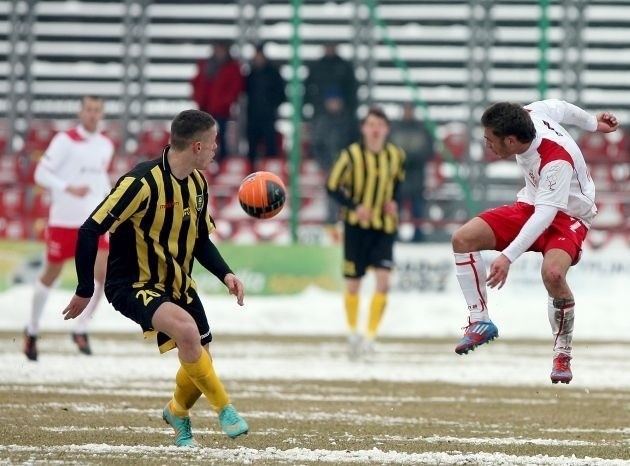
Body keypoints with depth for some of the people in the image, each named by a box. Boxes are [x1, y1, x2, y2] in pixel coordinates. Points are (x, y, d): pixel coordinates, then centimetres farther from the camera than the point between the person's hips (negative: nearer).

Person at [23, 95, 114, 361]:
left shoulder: (106, 146, 9)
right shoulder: (65, 141, -10)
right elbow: (41, 174, -14)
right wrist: (69, 189, -27)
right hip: (64, 219, -4)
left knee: (103, 272, -13)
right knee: (51, 275, 7)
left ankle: (81, 329, 1)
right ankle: (32, 330, 27)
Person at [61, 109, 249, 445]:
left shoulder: (197, 183, 1)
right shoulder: (142, 183, -24)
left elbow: (200, 240, 15)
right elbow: (90, 231, -22)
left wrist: (225, 274, -3)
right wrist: (85, 290, -18)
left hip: (178, 285, 8)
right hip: (133, 285, -8)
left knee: (200, 359, 6)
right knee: (186, 329, -32)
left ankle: (177, 412, 40)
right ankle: (223, 408, -15)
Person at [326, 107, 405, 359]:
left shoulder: (396, 156, 0)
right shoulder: (352, 155, -12)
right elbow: (332, 186, -7)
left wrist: (394, 201, 0)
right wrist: (355, 206, -20)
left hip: (384, 227, 2)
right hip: (357, 227, -2)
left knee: (383, 281, -14)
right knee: (353, 284, 7)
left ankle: (370, 336, -7)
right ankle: (353, 333, 29)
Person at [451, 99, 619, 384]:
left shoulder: (557, 161, -36)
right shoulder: (529, 115, -15)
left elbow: (545, 214, -40)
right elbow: (560, 107, 6)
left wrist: (508, 257, -47)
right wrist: (592, 123, 27)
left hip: (568, 216, -8)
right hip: (531, 204, 8)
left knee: (553, 273, -36)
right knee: (462, 239, -10)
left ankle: (562, 355, -15)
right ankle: (480, 321, -3)